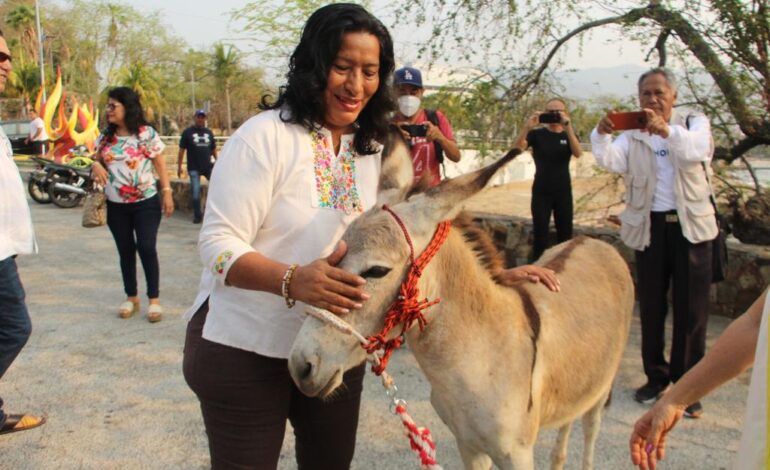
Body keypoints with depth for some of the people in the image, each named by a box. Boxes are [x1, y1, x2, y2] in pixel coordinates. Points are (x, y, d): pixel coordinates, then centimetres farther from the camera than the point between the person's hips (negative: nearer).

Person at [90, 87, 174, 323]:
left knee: (146, 248, -6)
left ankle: (154, 299, 5)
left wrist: (166, 192, -9)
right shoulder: (105, 136, 7)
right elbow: (98, 159, 16)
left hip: (146, 202, -4)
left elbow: (160, 164, -4)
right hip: (116, 205, 5)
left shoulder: (146, 133, -6)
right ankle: (131, 297, 23)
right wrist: (95, 166, -8)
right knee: (125, 250, 11)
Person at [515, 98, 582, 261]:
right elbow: (518, 147, -18)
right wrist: (527, 127, -34)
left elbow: (578, 153, -16)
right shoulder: (537, 134, -1)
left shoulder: (569, 135, 5)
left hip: (563, 192, 2)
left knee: (565, 235, 5)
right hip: (541, 192, -2)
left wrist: (568, 127, -27)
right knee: (540, 236, -2)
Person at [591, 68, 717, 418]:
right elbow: (610, 161, -13)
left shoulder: (694, 123, 5)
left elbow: (697, 149, -19)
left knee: (691, 310, 1)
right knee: (651, 307, 8)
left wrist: (666, 130, -37)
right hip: (649, 227, 1)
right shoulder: (632, 136, 7)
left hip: (690, 225, -1)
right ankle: (656, 377, 21)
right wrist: (601, 135, -33)